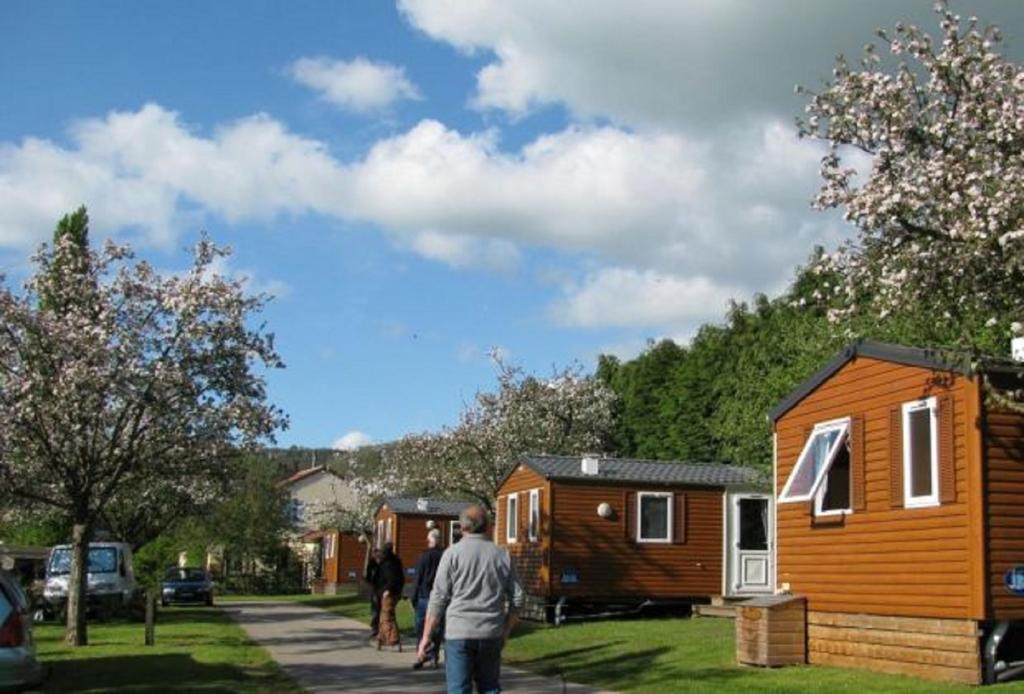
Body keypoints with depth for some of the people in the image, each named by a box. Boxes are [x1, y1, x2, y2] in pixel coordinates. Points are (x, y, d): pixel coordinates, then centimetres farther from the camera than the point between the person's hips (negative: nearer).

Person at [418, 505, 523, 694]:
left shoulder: (453, 553, -4)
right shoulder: (502, 555, 6)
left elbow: (438, 598, -6)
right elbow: (517, 598, 6)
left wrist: (426, 636, -1)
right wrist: (506, 632, 17)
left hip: (459, 632, -3)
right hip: (491, 634, 3)